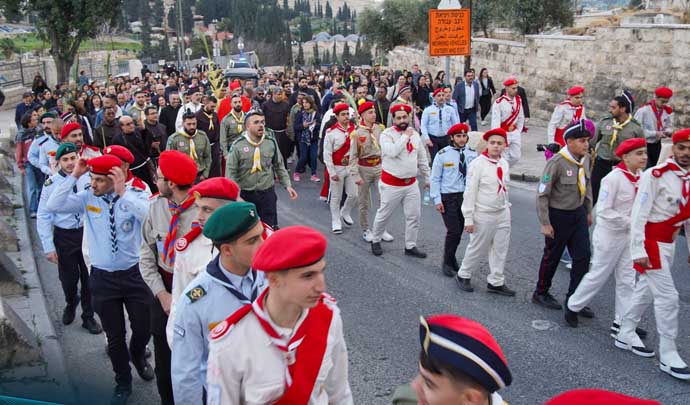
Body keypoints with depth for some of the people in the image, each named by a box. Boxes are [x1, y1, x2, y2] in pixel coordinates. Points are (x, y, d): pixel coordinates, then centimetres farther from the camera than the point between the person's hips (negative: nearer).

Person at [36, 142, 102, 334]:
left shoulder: (88, 178, -7)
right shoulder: (51, 184, -10)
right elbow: (43, 217, -6)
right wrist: (49, 247, -8)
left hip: (88, 232, 1)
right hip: (64, 236, -1)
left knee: (89, 277, 10)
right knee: (68, 278, 14)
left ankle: (88, 317, 31)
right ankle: (71, 305, 48)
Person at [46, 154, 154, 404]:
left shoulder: (135, 196, -10)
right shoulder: (86, 198, -4)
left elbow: (150, 214, -29)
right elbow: (53, 206, -15)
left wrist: (122, 192, -30)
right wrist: (73, 176, -17)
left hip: (134, 273, -1)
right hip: (102, 277, 1)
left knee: (143, 328, 11)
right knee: (115, 335, 12)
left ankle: (138, 355, 49)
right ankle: (123, 383, 35)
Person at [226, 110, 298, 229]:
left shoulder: (271, 142, -2)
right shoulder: (238, 145, -11)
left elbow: (279, 166, 9)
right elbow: (231, 172, -8)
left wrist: (287, 185, 3)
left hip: (267, 192, 2)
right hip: (245, 194, -1)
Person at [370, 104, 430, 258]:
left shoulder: (415, 134, 6)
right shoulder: (387, 134, -11)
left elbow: (422, 159, 14)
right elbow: (391, 152, -31)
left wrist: (427, 179, 17)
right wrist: (405, 136, -21)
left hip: (411, 184, 5)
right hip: (391, 184, -5)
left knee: (414, 215, 8)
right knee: (384, 215, 9)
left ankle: (410, 246, 21)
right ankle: (375, 241, 30)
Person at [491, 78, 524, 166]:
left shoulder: (518, 100, 3)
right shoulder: (499, 102, -17)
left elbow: (521, 117, 12)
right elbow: (495, 121, -18)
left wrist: (519, 131, 10)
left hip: (515, 133, 6)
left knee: (516, 156, 8)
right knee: (504, 158, -1)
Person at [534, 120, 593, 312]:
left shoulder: (585, 158, -1)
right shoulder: (557, 163, -23)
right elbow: (542, 194, -19)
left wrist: (588, 211, 18)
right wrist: (545, 223, -18)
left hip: (578, 213, 7)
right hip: (559, 215, -6)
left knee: (583, 256, 5)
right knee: (552, 256, 8)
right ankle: (541, 293, 29)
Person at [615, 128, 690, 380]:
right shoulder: (656, 175, -17)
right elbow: (639, 214, -18)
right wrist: (638, 251, -21)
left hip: (669, 243, 8)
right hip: (650, 242, -7)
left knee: (645, 290, 17)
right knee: (667, 296, -7)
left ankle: (625, 336, 32)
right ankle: (668, 357, 2)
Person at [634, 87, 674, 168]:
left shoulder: (668, 111, 0)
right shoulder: (644, 110, -19)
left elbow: (669, 126, 11)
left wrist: (667, 131, -13)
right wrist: (655, 133, -21)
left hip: (656, 145, 6)